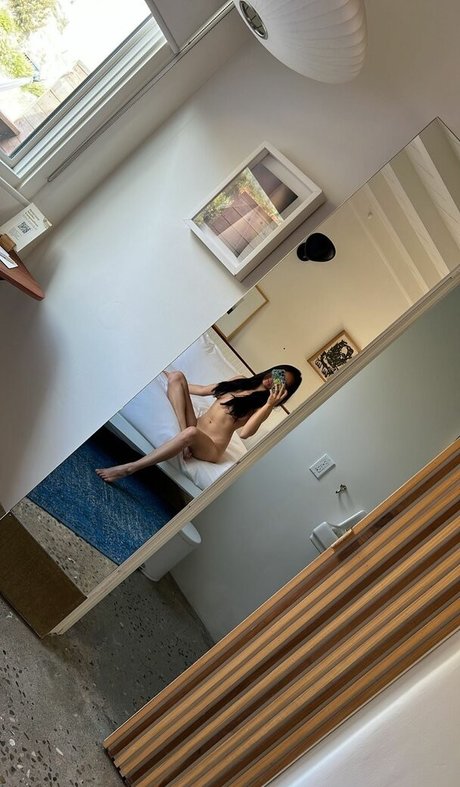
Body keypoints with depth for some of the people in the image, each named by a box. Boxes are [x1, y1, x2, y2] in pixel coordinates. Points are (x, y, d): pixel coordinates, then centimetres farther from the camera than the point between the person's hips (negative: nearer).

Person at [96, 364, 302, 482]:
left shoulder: (262, 405, -2)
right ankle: (184, 432, -23)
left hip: (211, 447, -6)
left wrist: (269, 405, -22)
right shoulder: (240, 381, 16)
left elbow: (244, 433, -20)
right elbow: (204, 390, 23)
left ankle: (127, 469, -41)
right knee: (176, 376, -7)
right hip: (195, 426, 7)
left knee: (190, 433, -43)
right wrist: (175, 380, 24)